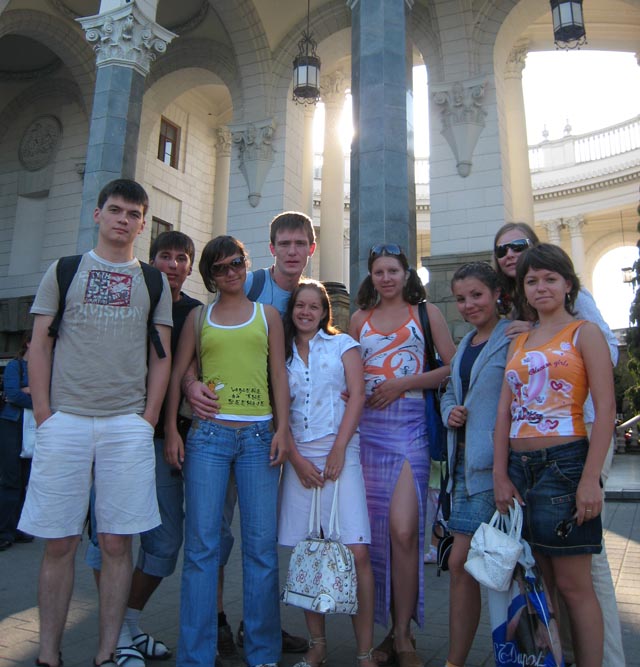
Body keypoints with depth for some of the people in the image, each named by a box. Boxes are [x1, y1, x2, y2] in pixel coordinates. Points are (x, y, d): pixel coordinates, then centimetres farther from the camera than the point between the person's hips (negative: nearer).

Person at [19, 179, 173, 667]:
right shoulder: (63, 270, 11)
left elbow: (161, 356, 9)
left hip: (128, 425, 0)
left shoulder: (153, 282, 12)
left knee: (117, 543, 4)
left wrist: (148, 420, -1)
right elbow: (40, 345, 7)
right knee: (59, 543, 4)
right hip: (65, 420, 0)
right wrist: (44, 414, -2)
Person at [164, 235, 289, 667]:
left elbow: (280, 375, 8)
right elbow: (178, 374, 10)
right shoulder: (198, 317, 13)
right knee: (201, 543, 0)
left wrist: (282, 429, -3)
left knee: (261, 544, 1)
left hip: (258, 435, 0)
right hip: (207, 434, 0)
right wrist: (171, 429, 0)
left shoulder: (267, 315, 13)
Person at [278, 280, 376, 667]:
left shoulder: (342, 344, 9)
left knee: (357, 552, -8)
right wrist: (296, 458, -4)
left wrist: (338, 450, -9)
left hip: (340, 453, -2)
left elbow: (357, 396, -1)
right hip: (298, 457, 2)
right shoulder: (282, 353, 14)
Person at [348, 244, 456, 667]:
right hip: (367, 426, 3)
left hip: (409, 424, -3)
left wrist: (403, 384, -10)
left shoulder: (427, 312, 7)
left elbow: (453, 368, 0)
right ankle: (392, 631, 21)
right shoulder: (359, 319, 15)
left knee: (403, 530, -11)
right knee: (376, 531, 6)